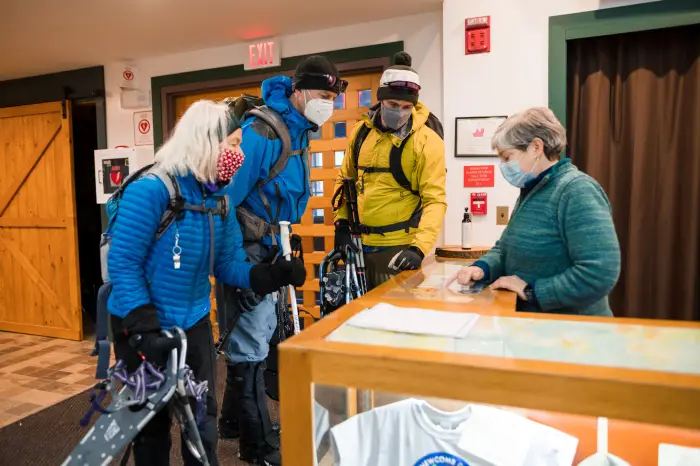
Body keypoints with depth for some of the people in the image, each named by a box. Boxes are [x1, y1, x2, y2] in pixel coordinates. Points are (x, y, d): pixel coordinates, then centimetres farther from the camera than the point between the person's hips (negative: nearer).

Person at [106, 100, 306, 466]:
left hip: (194, 323, 6)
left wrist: (275, 274, -17)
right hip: (143, 327, -5)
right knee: (152, 425, 12)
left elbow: (228, 265, -1)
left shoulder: (218, 199, 0)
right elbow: (123, 265, -22)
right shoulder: (151, 190, -21)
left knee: (203, 419, 15)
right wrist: (145, 329, -26)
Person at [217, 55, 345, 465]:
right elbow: (227, 195, -24)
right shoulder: (262, 132, -21)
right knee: (250, 344, 0)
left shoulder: (298, 131, 9)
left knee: (260, 332, 19)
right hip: (242, 248, -10)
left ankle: (235, 420, 38)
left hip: (264, 246, 10)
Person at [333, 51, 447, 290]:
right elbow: (345, 179, 13)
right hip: (359, 242, 5)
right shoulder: (361, 131, 4)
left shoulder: (426, 140, -12)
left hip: (399, 247, -5)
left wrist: (419, 248, -27)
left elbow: (435, 200, -17)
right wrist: (342, 223, 5)